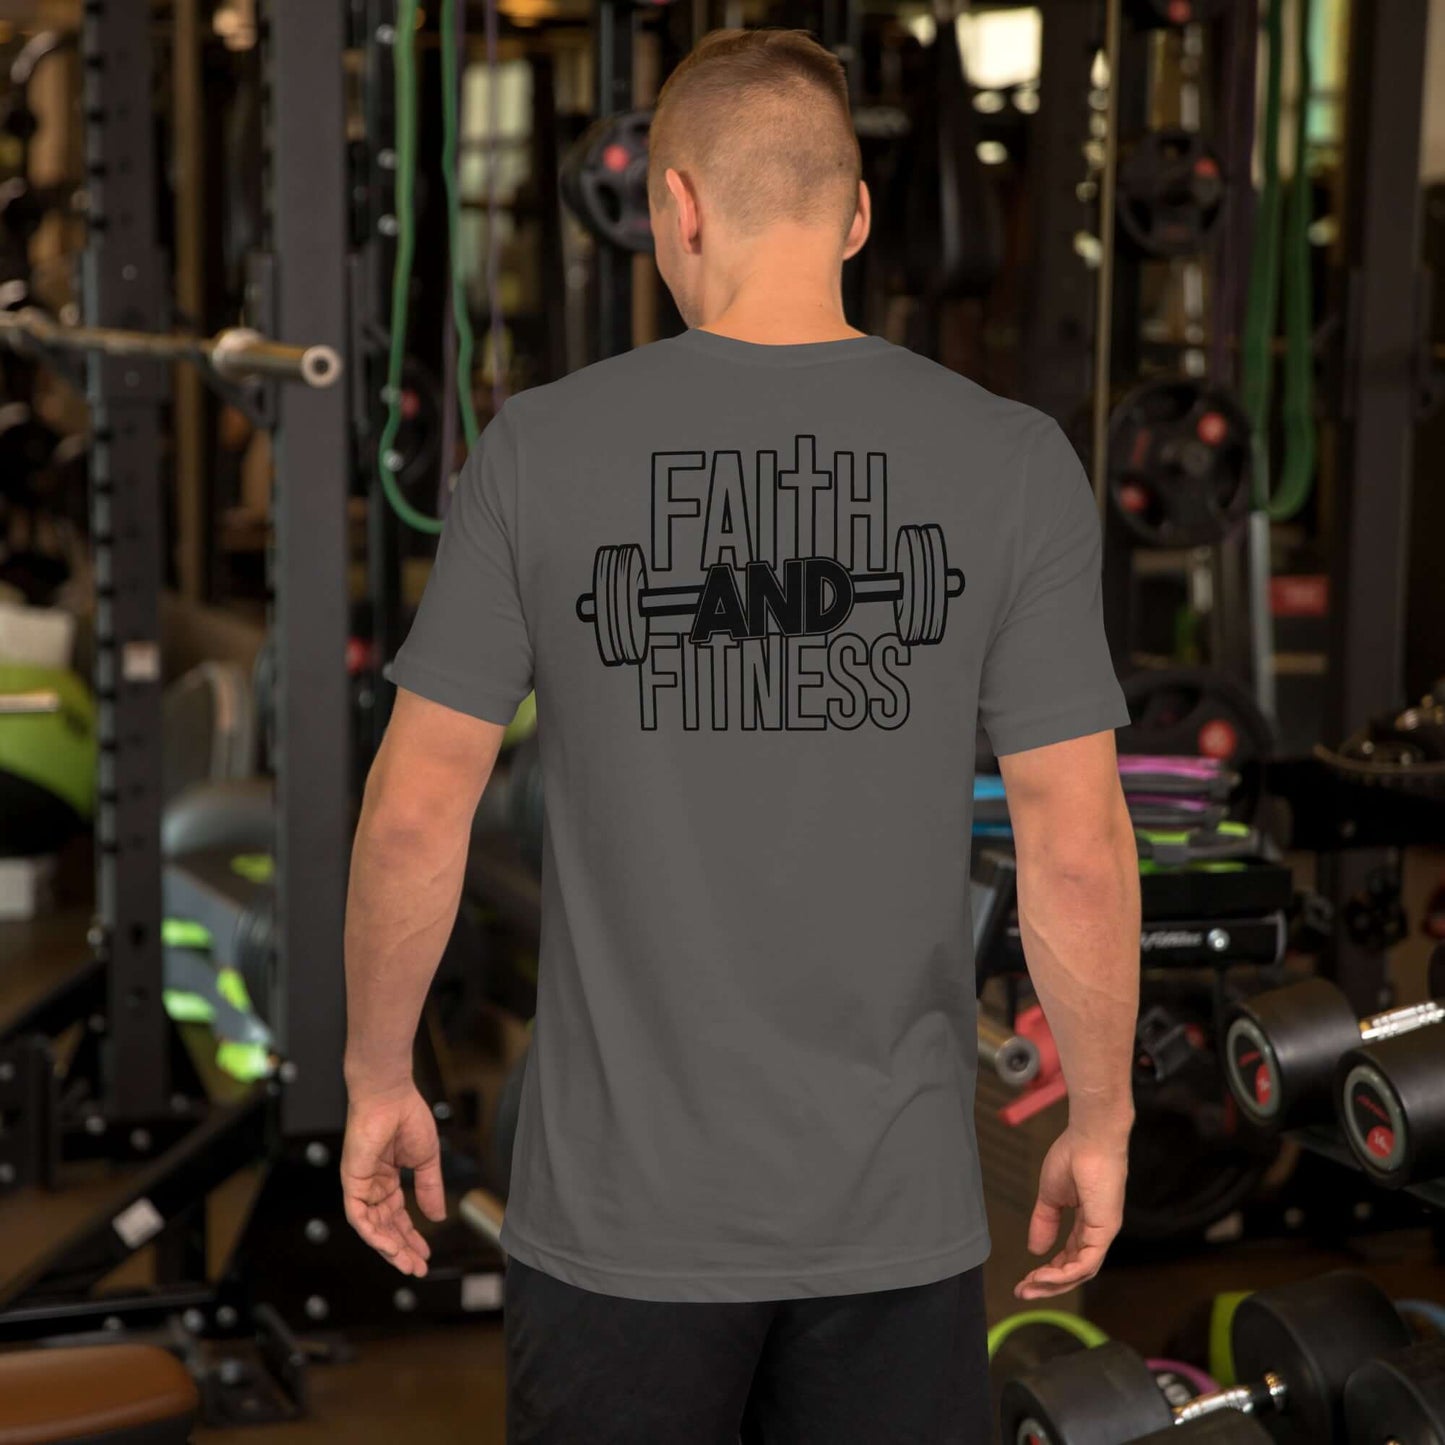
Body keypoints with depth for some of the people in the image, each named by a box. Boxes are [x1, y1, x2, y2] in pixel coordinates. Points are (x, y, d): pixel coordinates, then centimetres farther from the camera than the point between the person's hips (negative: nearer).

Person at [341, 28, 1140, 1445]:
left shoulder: (540, 451, -7)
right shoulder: (1012, 464, -6)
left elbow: (414, 810, -4)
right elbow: (1077, 847, -6)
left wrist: (377, 1080, 9)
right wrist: (1100, 1121, 7)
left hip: (624, 1211, 0)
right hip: (893, 1218, 1)